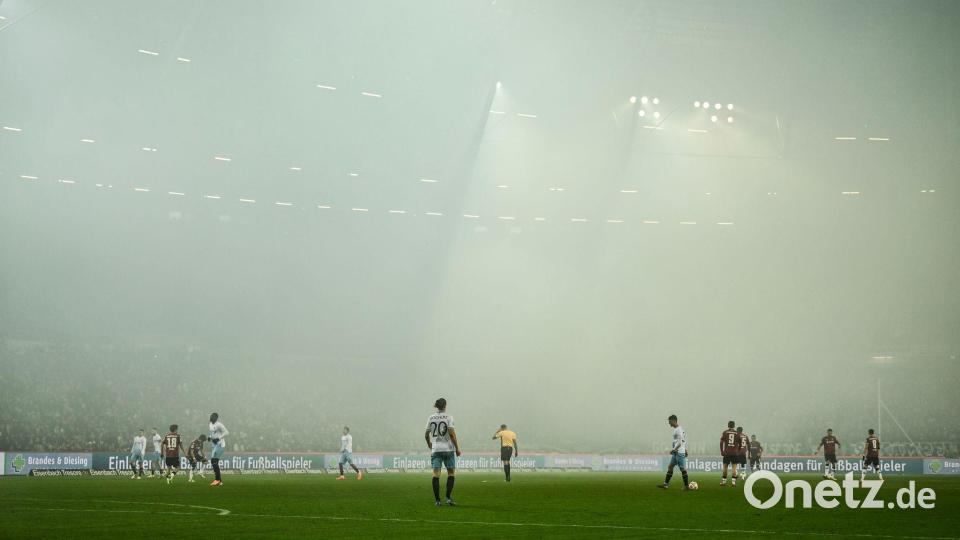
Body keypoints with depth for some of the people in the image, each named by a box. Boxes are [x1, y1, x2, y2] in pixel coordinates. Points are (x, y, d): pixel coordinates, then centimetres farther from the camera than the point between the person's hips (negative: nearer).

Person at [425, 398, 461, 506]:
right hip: (448, 448, -3)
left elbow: (426, 434, 10)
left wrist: (429, 444, 30)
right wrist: (457, 448, -6)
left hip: (435, 449, 3)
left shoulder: (431, 418, 6)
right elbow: (452, 433, -13)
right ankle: (448, 497, -3)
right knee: (451, 473, 8)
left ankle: (437, 500, -2)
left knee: (436, 474, 1)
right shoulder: (448, 417, -5)